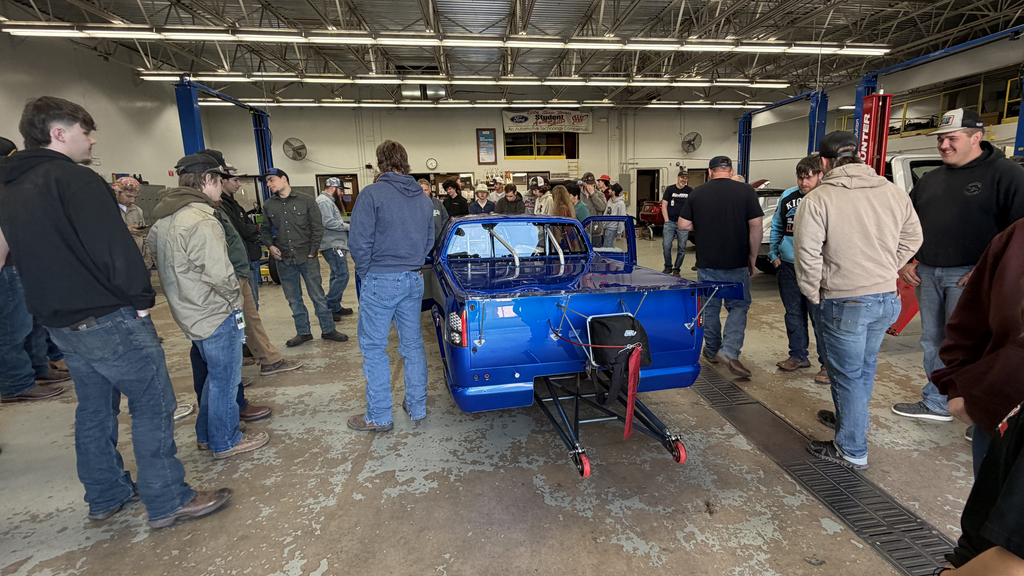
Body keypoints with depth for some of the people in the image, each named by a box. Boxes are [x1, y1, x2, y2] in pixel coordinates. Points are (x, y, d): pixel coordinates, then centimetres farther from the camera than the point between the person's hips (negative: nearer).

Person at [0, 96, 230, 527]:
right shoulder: (75, 179, -15)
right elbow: (114, 248, -21)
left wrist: (57, 308, 21)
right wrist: (140, 298, -11)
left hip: (60, 323, 9)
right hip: (109, 320, -9)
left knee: (95, 408, 18)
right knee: (152, 403, -2)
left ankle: (105, 496, 30)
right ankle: (168, 501, 4)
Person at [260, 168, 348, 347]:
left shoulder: (306, 201, -1)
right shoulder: (269, 205, 8)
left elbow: (318, 228, -1)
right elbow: (265, 229, 17)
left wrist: (312, 252, -7)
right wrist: (270, 245, -2)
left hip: (307, 258, -3)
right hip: (284, 260, 3)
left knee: (318, 295, 2)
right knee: (294, 299, 10)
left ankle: (328, 330, 14)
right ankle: (303, 332, 22)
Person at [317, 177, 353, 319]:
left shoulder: (329, 201, 24)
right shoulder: (324, 201, -10)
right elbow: (329, 222, -21)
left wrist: (346, 226, 9)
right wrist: (348, 226, -13)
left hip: (335, 245, 12)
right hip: (332, 245, -12)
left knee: (337, 276, 14)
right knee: (342, 275, -14)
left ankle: (335, 307, 21)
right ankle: (327, 307, -9)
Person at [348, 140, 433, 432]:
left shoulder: (372, 194, -11)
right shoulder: (423, 199, 9)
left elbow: (359, 241, -13)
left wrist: (365, 271, 1)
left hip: (380, 281, -6)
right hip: (414, 280, 6)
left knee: (373, 347, 6)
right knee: (413, 344, 15)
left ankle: (379, 417, 14)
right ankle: (417, 407, 25)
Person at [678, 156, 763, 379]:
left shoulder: (697, 193, 0)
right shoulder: (746, 191, -4)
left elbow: (683, 224, 2)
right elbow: (756, 227, -7)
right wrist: (752, 257, 2)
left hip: (707, 263, 2)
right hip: (737, 263, -1)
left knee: (710, 307, 15)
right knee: (738, 306, 9)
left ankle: (712, 351, 27)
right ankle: (729, 351, -6)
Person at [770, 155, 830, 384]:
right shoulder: (787, 197, 7)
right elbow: (776, 228, 19)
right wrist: (774, 254, 11)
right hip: (787, 266, 5)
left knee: (820, 317, -2)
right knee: (793, 314, 15)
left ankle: (828, 364, 11)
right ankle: (798, 356, 30)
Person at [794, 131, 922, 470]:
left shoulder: (816, 200, -15)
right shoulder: (894, 193, 4)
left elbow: (807, 255, -17)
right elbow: (912, 240, 13)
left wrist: (814, 296, -4)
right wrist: (882, 271, 18)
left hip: (845, 302, -6)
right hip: (887, 298, 6)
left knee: (848, 374, 6)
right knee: (865, 367, 23)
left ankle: (851, 451, 18)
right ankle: (851, 419, 45)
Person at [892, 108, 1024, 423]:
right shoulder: (930, 180, 15)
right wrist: (904, 262, 11)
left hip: (969, 276, -6)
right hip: (926, 273, 6)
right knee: (933, 342, 13)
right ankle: (935, 404, 26)